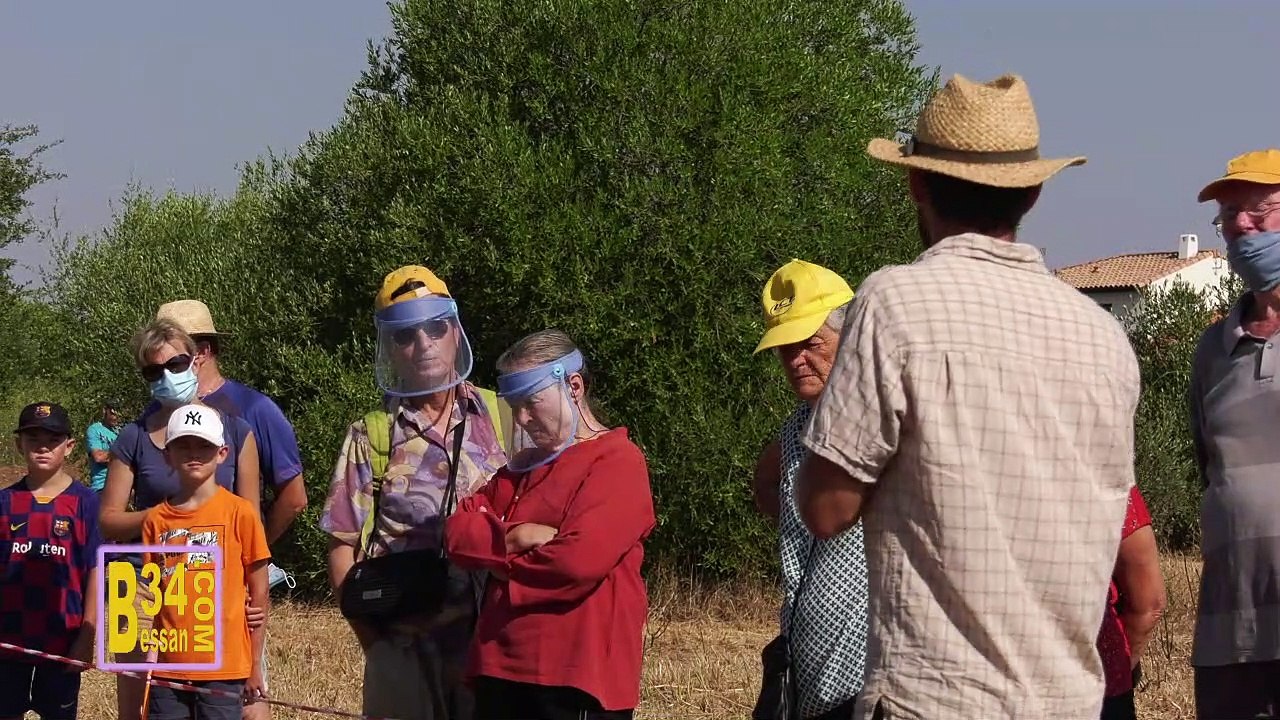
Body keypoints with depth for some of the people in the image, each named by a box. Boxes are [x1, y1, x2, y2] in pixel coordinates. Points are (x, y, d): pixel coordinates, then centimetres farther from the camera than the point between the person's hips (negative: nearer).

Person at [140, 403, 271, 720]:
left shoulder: (240, 513, -2)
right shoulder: (156, 520, 7)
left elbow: (259, 595, 1)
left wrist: (255, 666, 0)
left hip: (223, 670, -3)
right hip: (168, 670, 3)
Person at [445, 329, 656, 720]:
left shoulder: (618, 462, -5)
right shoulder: (523, 466, 20)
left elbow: (580, 559, -19)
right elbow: (458, 531, 8)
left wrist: (499, 561, -2)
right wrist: (513, 539, -12)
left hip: (578, 678, -7)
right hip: (502, 671, 7)